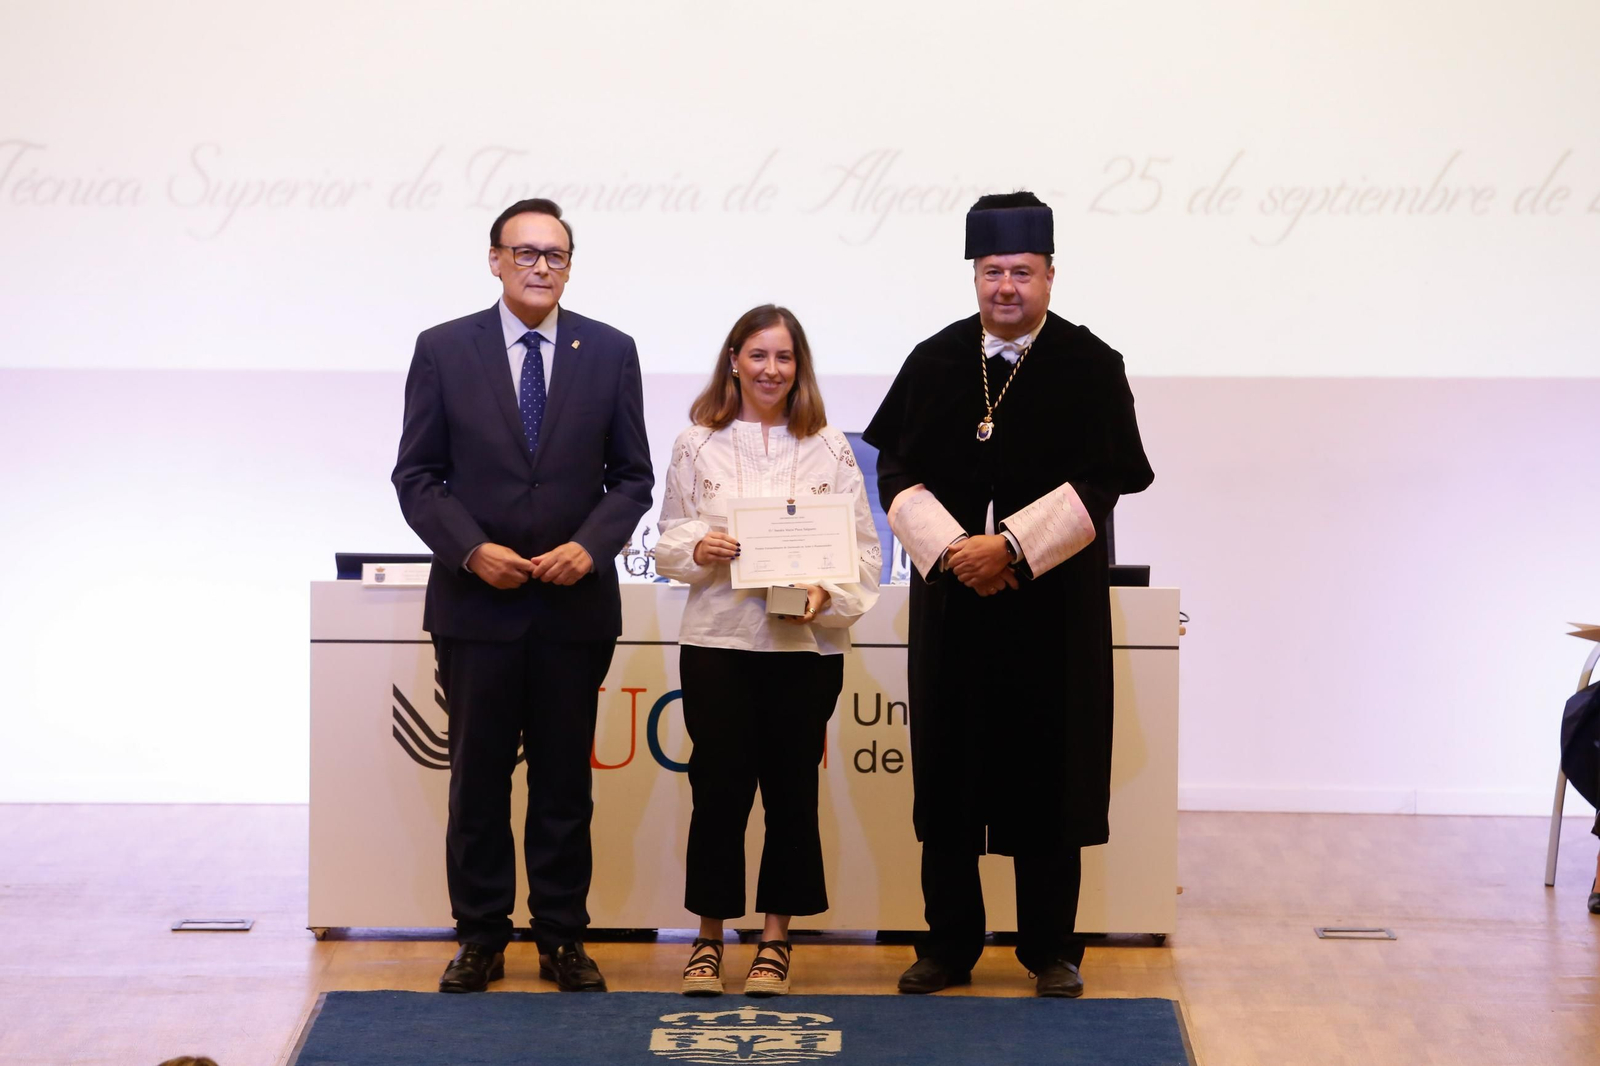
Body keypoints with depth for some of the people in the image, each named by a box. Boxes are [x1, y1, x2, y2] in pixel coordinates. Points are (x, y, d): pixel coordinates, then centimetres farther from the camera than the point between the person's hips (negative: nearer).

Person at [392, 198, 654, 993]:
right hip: (475, 602, -1)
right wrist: (472, 549, -13)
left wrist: (589, 547, -11)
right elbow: (416, 475, 1)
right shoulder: (443, 349, 1)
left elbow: (632, 476, 5)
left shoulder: (610, 352, 4)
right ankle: (480, 940, 17)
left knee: (565, 780, 8)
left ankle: (563, 940, 18)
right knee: (477, 778, 7)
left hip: (577, 604, 1)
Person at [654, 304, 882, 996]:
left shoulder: (831, 450, 6)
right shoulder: (696, 446, 7)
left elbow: (863, 549, 3)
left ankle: (775, 939, 16)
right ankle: (710, 937, 12)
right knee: (719, 786, -2)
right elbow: (666, 543, 10)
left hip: (808, 643, 0)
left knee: (792, 789, 5)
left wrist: (828, 593, -14)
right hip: (718, 640, 0)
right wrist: (697, 549, -12)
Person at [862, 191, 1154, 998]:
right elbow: (897, 475, 3)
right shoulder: (935, 362, 6)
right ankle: (949, 944, 15)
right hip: (951, 599, 2)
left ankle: (1050, 947, 14)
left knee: (1049, 773, 3)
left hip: (1052, 604, -2)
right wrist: (949, 547, -13)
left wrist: (1011, 546, -17)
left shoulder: (1089, 366, -1)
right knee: (948, 774, 5)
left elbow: (1099, 484, -8)